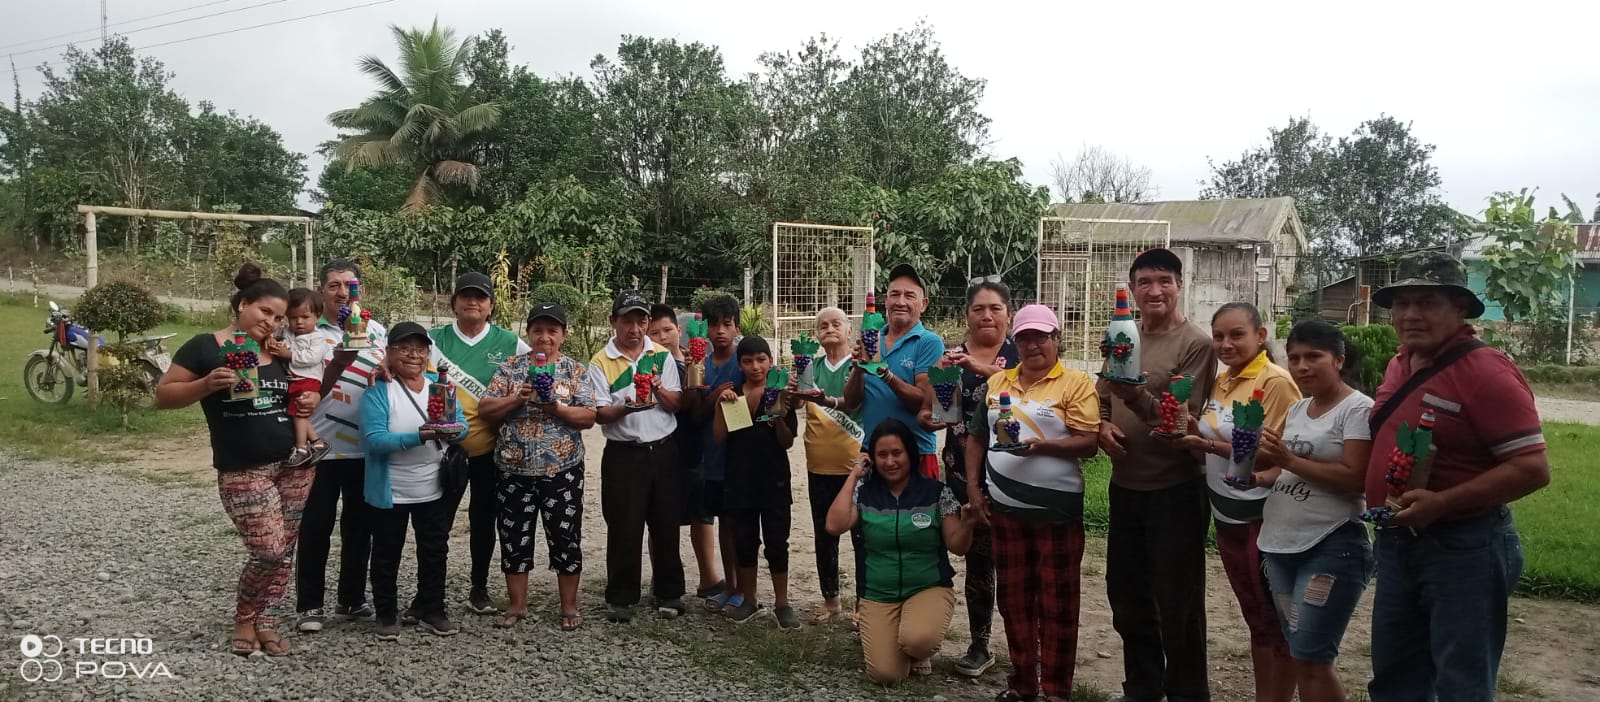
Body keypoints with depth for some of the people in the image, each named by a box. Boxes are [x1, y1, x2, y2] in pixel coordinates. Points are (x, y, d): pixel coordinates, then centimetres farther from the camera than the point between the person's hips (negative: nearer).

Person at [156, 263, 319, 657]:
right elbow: (163, 395, -4)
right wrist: (207, 384, -20)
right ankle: (243, 620, 16)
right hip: (242, 471, -5)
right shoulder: (205, 347, -4)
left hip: (294, 464, 5)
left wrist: (309, 401, 2)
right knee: (268, 552, -10)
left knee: (285, 550, 6)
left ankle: (266, 624, 21)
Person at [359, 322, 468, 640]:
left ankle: (432, 611, 28)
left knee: (435, 552, 13)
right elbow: (374, 439, -24)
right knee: (387, 555, 11)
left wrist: (453, 432, -26)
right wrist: (419, 437, -36)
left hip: (434, 490, 4)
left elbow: (462, 425, -2)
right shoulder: (378, 390, -13)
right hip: (390, 492, -4)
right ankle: (387, 615, 26)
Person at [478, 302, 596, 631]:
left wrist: (556, 408, -21)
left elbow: (588, 417, -6)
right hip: (515, 471, 2)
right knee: (514, 539, 9)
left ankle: (569, 606, 18)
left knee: (566, 538, 5)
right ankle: (517, 606, 23)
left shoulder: (576, 370, 1)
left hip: (562, 471, -1)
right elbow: (484, 411, -1)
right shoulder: (510, 367, 5)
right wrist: (518, 399, -16)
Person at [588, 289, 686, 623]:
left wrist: (658, 390, -16)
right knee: (624, 528, 0)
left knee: (666, 524, 9)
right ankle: (620, 598, 12)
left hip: (664, 450, 3)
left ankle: (669, 593, 22)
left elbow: (676, 403, 4)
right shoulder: (600, 363, -2)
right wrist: (625, 408, -26)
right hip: (624, 454, -2)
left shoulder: (662, 355, 6)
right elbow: (599, 414, -7)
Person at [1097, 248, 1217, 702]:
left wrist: (1137, 395, -36)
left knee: (1176, 602, 5)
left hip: (1174, 490, -7)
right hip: (1125, 486, 7)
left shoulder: (1196, 344, -13)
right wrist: (1102, 426, -6)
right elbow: (1102, 399, 16)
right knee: (1127, 594, 18)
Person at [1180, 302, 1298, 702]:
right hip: (1227, 517, 8)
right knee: (1256, 616, 18)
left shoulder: (1276, 381, -17)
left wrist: (1211, 445, -24)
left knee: (1276, 621, 6)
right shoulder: (1222, 381, 8)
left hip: (1263, 519, -8)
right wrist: (1192, 432, -4)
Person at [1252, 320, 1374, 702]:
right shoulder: (1297, 409, 13)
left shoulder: (1358, 409, -11)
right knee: (1299, 658, 16)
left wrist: (1289, 461, -23)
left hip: (1332, 548, -8)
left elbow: (1354, 478, -19)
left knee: (1310, 659, -4)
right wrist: (1256, 476, 0)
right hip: (1280, 545, 8)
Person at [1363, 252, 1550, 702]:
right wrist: (1383, 509, 9)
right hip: (1397, 543, 8)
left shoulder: (1485, 372, -17)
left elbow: (1532, 468, -21)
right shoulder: (1400, 365, 8)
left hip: (1464, 550, -8)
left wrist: (1441, 503, -27)